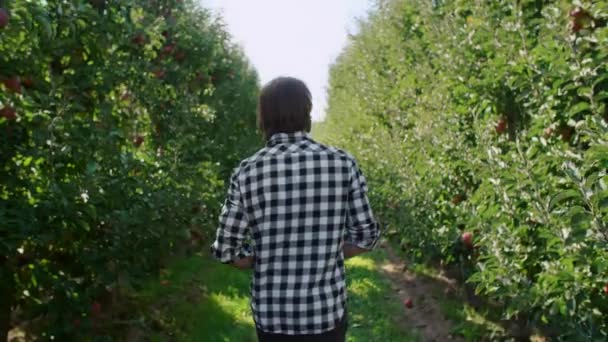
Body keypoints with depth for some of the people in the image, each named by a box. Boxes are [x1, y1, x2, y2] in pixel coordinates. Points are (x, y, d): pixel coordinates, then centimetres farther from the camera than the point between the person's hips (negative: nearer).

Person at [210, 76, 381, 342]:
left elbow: (226, 251, -5)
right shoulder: (342, 164, -9)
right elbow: (366, 236, -2)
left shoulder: (247, 172, -10)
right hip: (327, 311, 0)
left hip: (271, 313, 1)